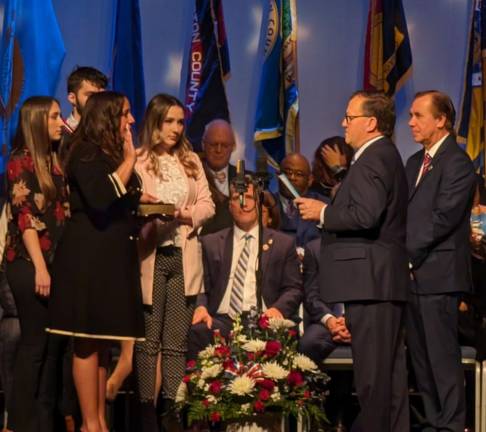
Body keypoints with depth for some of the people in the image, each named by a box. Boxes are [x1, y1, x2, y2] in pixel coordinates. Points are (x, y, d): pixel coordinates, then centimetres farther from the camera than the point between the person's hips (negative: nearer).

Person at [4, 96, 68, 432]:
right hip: (29, 265, -7)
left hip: (56, 262, 7)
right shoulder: (22, 161, -7)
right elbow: (25, 218, -13)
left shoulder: (53, 160, 15)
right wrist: (39, 268, -17)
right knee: (35, 342, -4)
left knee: (53, 343, 6)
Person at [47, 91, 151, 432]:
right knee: (87, 342, -5)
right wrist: (129, 161, -20)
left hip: (113, 258, 9)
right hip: (88, 258, -9)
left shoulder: (113, 156, 16)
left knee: (102, 342, 10)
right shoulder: (86, 154, -10)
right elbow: (100, 200, -25)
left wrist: (140, 198, 9)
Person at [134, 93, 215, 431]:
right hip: (149, 256, -4)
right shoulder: (137, 161, -1)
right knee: (148, 341, -4)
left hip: (185, 256, 4)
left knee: (177, 342, 5)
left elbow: (208, 204, 10)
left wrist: (188, 215, -8)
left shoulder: (191, 161, 15)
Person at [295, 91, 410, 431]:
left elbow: (365, 215, -26)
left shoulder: (371, 160, -14)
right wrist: (329, 212, 14)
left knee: (372, 368, -7)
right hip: (386, 279, 11)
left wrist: (323, 213, -13)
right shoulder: (386, 155, 19)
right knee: (390, 365, 13)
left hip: (369, 280, -11)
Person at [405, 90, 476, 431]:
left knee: (443, 355, -6)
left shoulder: (456, 162, -9)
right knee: (420, 355, 11)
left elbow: (443, 218, -16)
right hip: (412, 272, 9)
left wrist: (408, 251, -14)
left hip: (438, 273, -9)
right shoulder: (415, 162, 18)